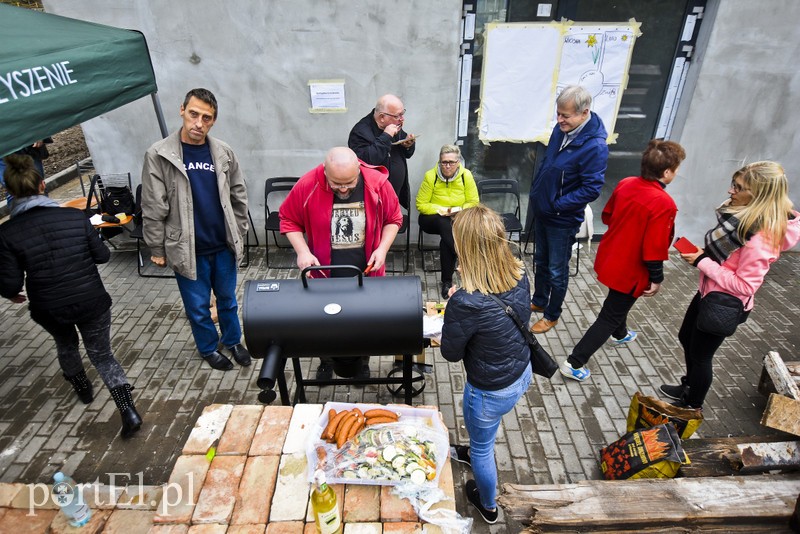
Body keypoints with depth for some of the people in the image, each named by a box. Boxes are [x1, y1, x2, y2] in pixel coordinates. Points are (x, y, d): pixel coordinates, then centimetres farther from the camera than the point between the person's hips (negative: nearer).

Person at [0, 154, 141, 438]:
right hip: (92, 301, 0)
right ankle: (129, 412, 1)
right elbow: (102, 255, -1)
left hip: (49, 309, 1)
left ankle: (83, 389, 53)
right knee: (102, 354, 14)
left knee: (65, 344, 32)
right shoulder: (76, 217, -12)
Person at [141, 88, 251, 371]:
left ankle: (233, 340, 41)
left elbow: (238, 196, 6)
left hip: (224, 246, 3)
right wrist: (157, 249, -4)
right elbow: (153, 209, -8)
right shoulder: (159, 155, -11)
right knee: (198, 306, 14)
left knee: (228, 299, 19)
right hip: (187, 250, -2)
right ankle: (209, 348, 37)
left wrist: (238, 233, 7)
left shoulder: (223, 152, -2)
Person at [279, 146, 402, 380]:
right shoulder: (307, 185, -18)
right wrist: (302, 251, -18)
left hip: (365, 273, 0)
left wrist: (382, 249, -14)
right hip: (324, 273, 0)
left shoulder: (377, 183, -16)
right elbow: (288, 220, -4)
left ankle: (362, 361, 43)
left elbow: (393, 219, -1)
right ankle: (327, 361, 45)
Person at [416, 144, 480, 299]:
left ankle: (447, 281, -20)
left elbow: (473, 203, 1)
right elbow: (421, 204, -8)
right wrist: (442, 210, -20)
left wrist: (459, 211, -18)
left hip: (457, 219, 1)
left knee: (446, 240, -33)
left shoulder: (466, 175, -6)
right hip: (432, 219, -1)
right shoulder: (430, 176, -11)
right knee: (445, 225, -37)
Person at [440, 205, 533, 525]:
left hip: (491, 391, -6)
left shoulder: (466, 302, -37)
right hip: (522, 374, 6)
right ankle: (477, 452, 68)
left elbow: (451, 353, -19)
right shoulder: (520, 277, -15)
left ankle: (488, 506, 53)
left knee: (482, 449, 25)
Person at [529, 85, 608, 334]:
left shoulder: (595, 147, -24)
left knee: (557, 271, 9)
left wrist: (557, 205, -20)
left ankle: (551, 315, 28)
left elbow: (591, 189, -23)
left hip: (562, 220, -7)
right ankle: (538, 301, 43)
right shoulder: (561, 130, -2)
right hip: (541, 211, 7)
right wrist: (536, 193, 8)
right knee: (540, 261, 23)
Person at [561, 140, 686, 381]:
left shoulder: (625, 184, -7)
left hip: (609, 258, 8)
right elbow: (654, 248, -24)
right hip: (630, 270, -8)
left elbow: (607, 216, 7)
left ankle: (620, 334, 61)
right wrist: (656, 279, -11)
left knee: (619, 301, 33)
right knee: (608, 317, 5)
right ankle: (573, 364, 10)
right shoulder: (664, 203, -27)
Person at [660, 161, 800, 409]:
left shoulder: (761, 238, -31)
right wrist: (703, 252, -3)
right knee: (686, 338, 25)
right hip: (708, 293, 9)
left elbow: (744, 286, -28)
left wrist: (702, 262, -26)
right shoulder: (744, 215, -4)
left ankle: (692, 407, 36)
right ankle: (689, 386, 50)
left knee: (700, 355, 11)